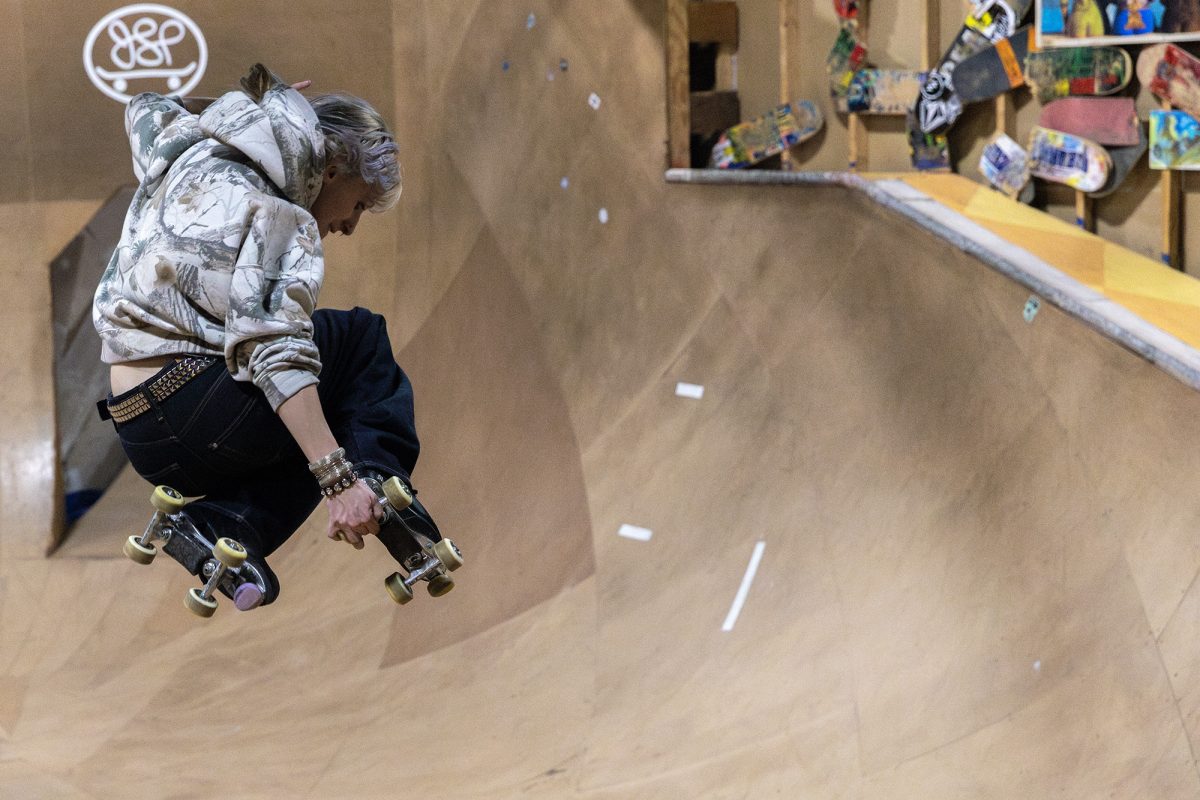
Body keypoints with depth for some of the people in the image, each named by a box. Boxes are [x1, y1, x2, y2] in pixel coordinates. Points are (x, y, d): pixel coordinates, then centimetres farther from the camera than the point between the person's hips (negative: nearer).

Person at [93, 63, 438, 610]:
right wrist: (337, 480, -29)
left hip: (140, 436, 8)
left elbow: (145, 108, 40)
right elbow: (275, 353, -23)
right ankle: (382, 489, -6)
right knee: (363, 339, 9)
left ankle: (227, 522, -1)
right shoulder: (275, 214, -10)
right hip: (190, 414, -8)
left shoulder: (189, 153, 15)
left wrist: (250, 104, 35)